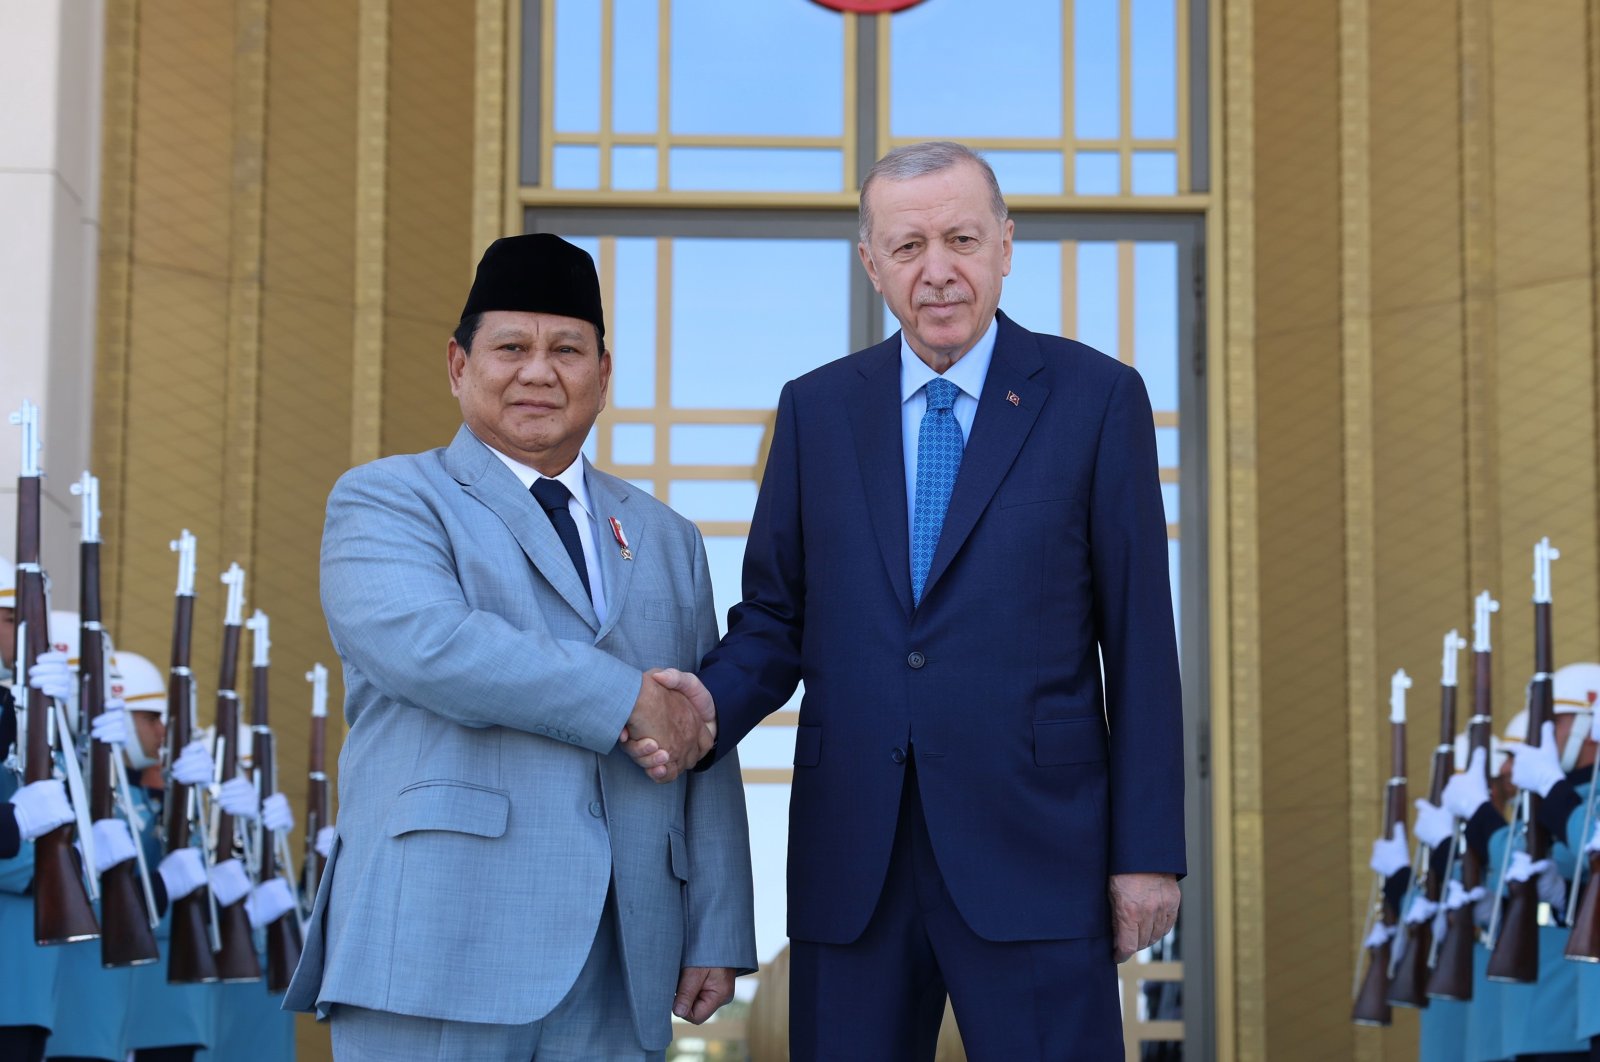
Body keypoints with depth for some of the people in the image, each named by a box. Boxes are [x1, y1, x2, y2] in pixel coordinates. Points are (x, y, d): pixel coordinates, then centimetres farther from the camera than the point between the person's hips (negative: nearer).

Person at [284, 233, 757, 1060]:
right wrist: (626, 700, -13)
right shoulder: (385, 501, 6)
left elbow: (706, 756, 16)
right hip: (442, 953, -4)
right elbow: (424, 642, -15)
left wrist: (716, 938, 8)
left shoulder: (665, 541, 21)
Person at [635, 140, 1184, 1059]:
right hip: (852, 861, 3)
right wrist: (709, 704, -11)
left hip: (1033, 852, -3)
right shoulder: (816, 408, 10)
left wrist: (1149, 849, -4)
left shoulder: (1097, 398, 2)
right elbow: (775, 619, 11)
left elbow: (1139, 637, 0)